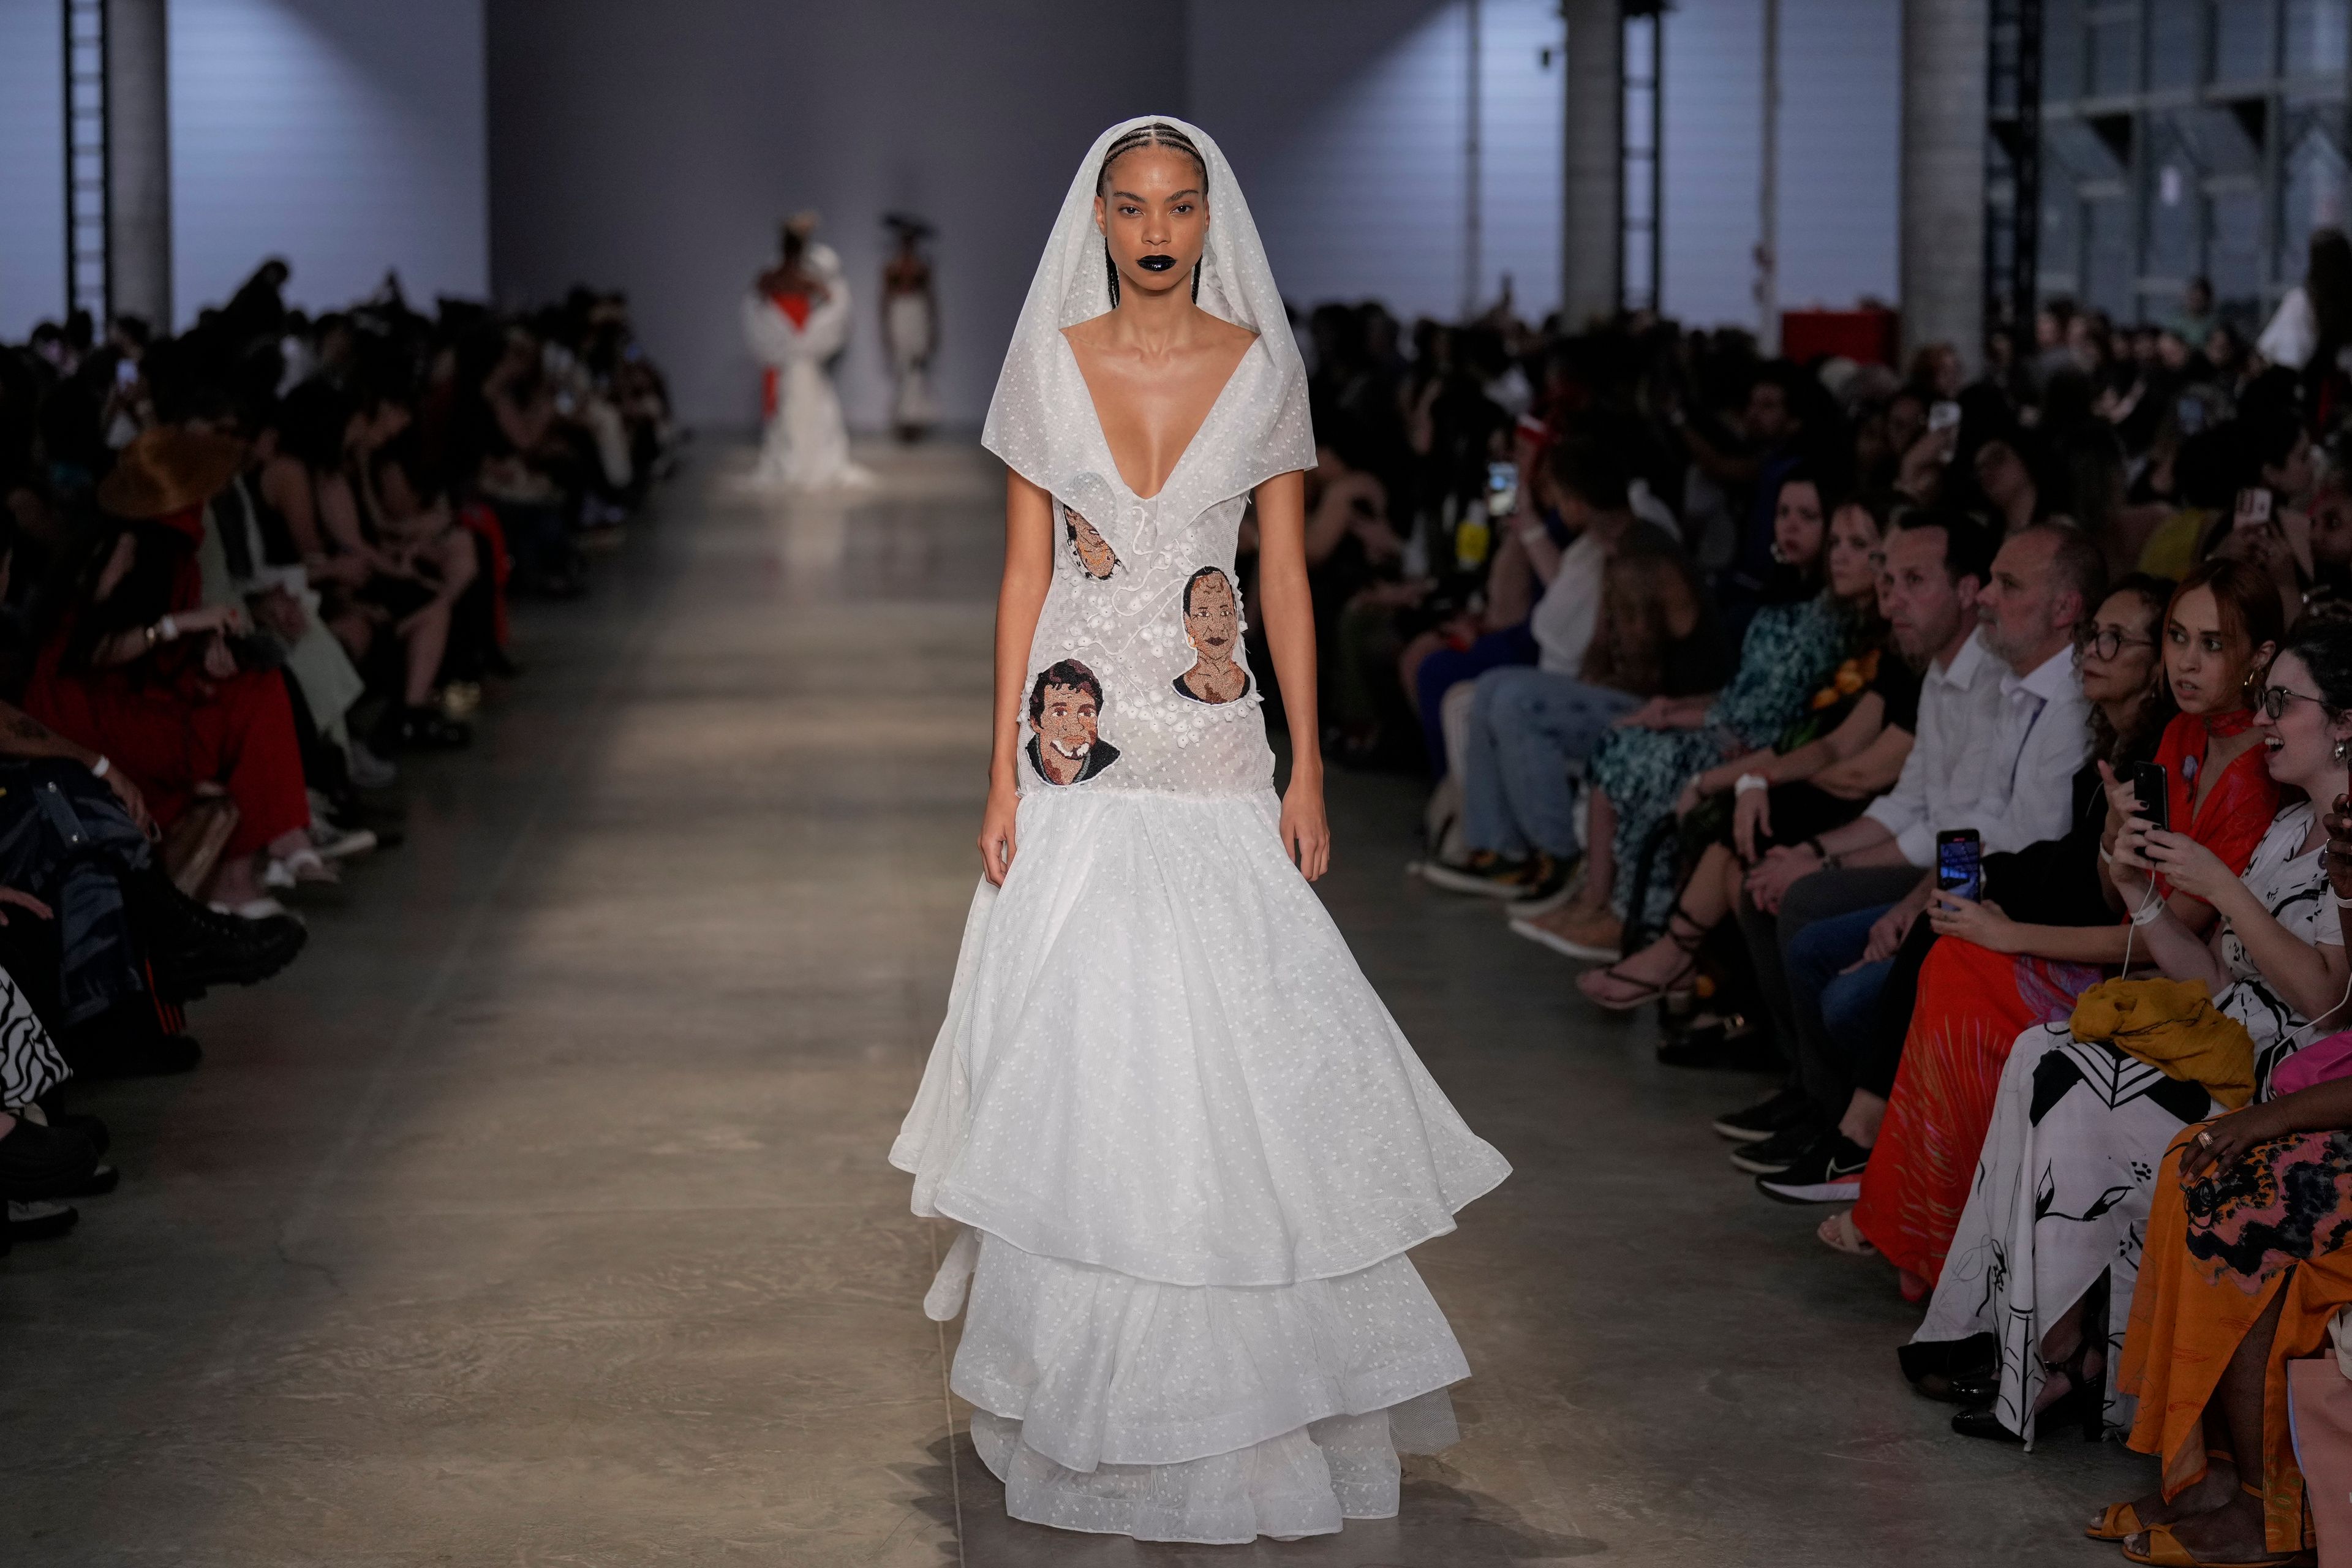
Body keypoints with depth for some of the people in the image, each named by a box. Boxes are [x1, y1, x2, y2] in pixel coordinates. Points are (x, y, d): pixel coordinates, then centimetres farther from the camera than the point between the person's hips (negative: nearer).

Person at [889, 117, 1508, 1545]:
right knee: (1080, 1066, 2)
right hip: (1080, 757, 0)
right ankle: (1093, 1392, 13)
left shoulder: (1263, 369, 2)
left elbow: (1287, 576, 5)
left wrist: (1308, 769, 0)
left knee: (1233, 1064, -2)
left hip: (1215, 758, 0)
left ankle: (1250, 1388, 11)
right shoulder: (1050, 364, 2)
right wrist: (1004, 773, -1)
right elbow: (1024, 573, 4)